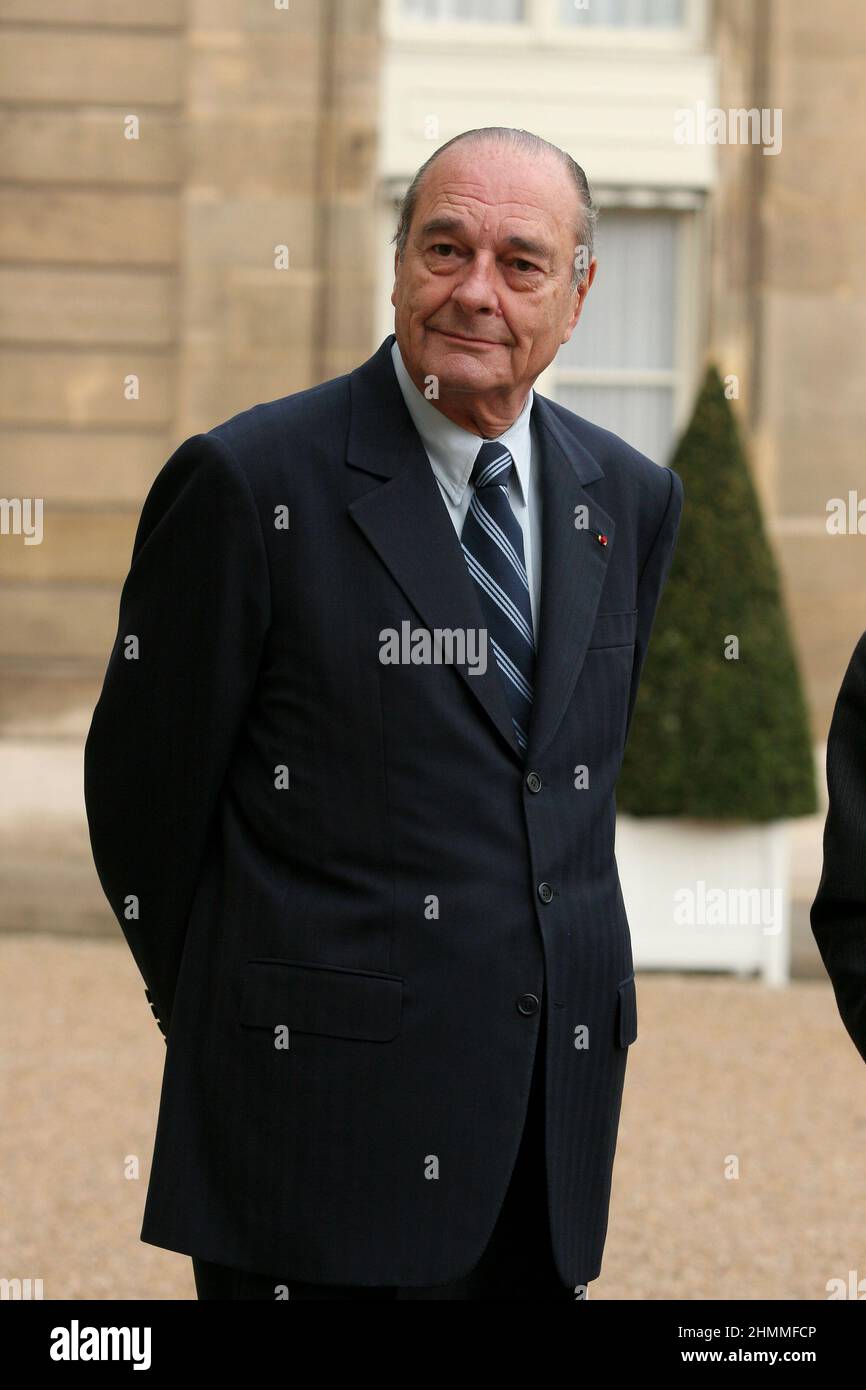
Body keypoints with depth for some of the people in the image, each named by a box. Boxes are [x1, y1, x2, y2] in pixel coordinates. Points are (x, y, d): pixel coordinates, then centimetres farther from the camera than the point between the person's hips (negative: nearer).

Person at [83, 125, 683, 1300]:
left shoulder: (632, 499, 10)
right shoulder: (250, 483, -7)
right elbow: (142, 791, -2)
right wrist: (229, 1019, 6)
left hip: (557, 1108, 5)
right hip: (328, 1106, -5)